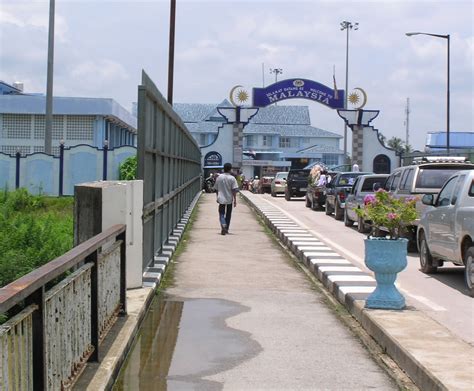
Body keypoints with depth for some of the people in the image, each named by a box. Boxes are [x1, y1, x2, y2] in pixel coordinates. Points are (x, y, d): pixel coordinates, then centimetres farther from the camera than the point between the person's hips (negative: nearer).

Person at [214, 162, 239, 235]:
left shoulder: (219, 177, 0)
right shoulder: (232, 178, -7)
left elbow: (216, 189, 8)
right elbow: (234, 190, -11)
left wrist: (218, 197, 21)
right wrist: (235, 199, -5)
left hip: (221, 199, 1)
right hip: (229, 199, -1)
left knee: (221, 213, 3)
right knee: (228, 215, 13)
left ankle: (223, 225, -24)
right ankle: (226, 229, 20)